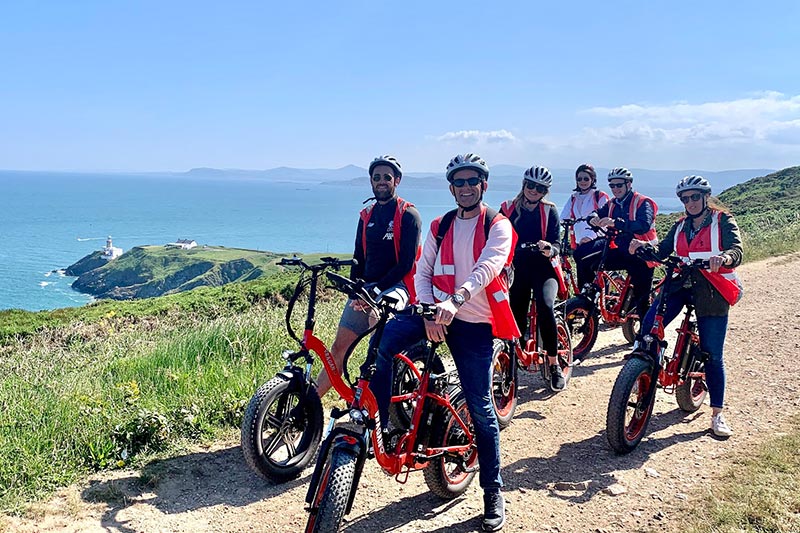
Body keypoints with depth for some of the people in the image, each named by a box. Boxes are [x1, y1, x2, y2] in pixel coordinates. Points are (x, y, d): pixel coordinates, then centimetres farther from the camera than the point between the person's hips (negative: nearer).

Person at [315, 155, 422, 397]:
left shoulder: (408, 215, -3)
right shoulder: (366, 215, 15)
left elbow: (406, 264, -10)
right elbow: (359, 258, 15)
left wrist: (376, 290, -18)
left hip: (395, 286, -6)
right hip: (367, 287, 6)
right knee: (339, 346, 2)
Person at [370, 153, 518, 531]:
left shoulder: (498, 226, -1)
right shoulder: (440, 226, 13)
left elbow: (486, 268, -20)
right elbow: (422, 272, 6)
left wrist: (456, 300, -39)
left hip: (474, 323, -3)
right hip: (436, 312, 3)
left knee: (481, 409, 0)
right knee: (383, 339, -26)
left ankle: (493, 493, 16)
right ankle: (377, 424, -14)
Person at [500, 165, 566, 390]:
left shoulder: (549, 211, 2)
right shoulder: (508, 209, 6)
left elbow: (555, 243, -5)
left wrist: (549, 250, -28)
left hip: (543, 269, -2)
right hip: (518, 269, 3)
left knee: (545, 305, -28)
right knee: (516, 316, -4)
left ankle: (554, 364, -16)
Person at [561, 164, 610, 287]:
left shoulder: (600, 197, 1)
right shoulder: (573, 198, 18)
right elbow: (564, 218, 10)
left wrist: (591, 236, -23)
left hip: (595, 243, -5)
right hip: (579, 243, 5)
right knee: (581, 279, 4)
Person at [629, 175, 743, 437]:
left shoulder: (723, 221, 1)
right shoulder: (681, 226, 15)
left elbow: (737, 251, -15)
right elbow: (663, 251, 4)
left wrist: (723, 258, -38)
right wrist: (643, 246, -17)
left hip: (712, 290, -4)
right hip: (682, 282, 4)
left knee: (712, 355, -1)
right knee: (649, 324, -22)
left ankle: (717, 415, 12)